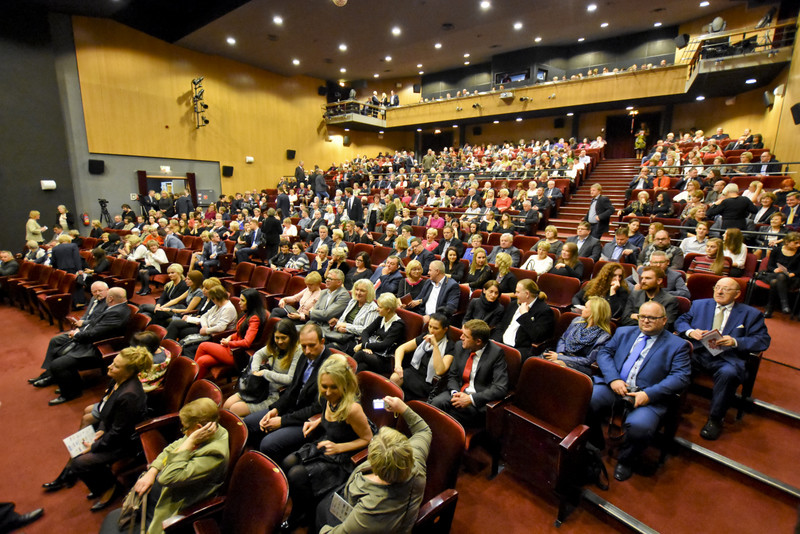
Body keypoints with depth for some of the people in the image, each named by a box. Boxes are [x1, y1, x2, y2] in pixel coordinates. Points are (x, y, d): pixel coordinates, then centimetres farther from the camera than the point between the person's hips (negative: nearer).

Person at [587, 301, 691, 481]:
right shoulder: (624, 332, 20)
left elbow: (681, 377, -3)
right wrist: (613, 379, -7)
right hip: (613, 385, 3)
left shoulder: (677, 345, 9)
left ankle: (625, 460, 3)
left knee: (639, 426, -32)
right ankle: (594, 445, 6)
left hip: (647, 396, -3)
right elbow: (604, 352, 12)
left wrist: (649, 394, -16)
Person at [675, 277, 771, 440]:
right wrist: (690, 331, -7)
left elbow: (763, 340, 6)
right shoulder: (699, 305, 20)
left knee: (729, 373, -36)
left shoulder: (751, 314, 14)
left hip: (727, 357, -1)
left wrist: (735, 341, -13)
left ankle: (715, 418, -14)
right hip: (698, 352, 2)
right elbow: (681, 321, 16)